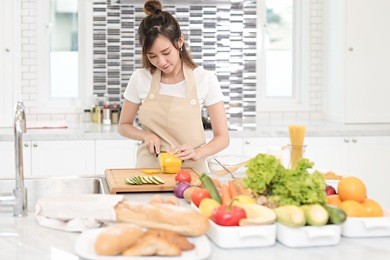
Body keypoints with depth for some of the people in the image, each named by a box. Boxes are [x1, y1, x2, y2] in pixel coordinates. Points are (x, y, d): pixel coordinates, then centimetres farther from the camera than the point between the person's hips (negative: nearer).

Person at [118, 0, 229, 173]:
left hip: (190, 170, -1)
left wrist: (197, 153, -20)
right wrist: (146, 135, -7)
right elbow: (124, 126, 13)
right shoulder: (140, 79, 0)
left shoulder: (205, 80, -4)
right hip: (149, 169, 1)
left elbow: (222, 137, -1)